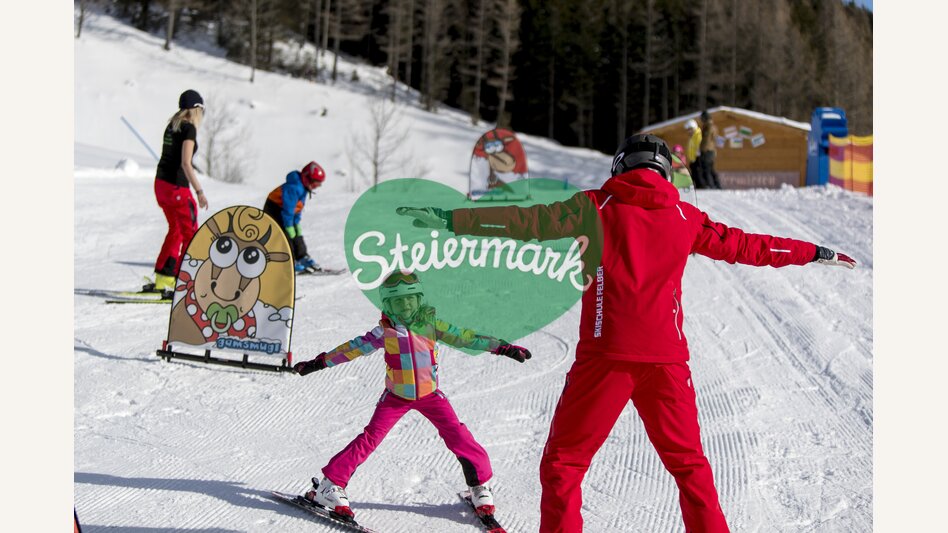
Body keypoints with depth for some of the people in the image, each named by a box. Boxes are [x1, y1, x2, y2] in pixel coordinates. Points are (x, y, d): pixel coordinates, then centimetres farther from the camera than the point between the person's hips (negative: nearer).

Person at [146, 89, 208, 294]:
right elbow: (185, 163, -21)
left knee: (176, 230, 20)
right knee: (191, 234, -2)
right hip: (177, 187, -9)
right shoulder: (189, 128, -13)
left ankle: (162, 280, 23)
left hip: (161, 183, 9)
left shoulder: (172, 125, 11)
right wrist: (199, 191, -22)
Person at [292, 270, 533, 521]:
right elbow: (354, 348, -2)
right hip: (396, 396, -1)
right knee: (369, 439, -9)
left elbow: (463, 337, -8)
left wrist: (502, 347, -12)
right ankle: (331, 484, -3)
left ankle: (480, 484, 8)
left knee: (458, 437, -10)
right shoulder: (385, 332, -8)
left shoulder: (431, 324, -7)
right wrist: (319, 362, -3)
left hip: (430, 394, 1)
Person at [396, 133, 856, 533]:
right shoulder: (685, 217, 12)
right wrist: (816, 254, 33)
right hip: (667, 358, 3)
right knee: (689, 464, 17)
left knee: (563, 464, 4)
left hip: (606, 355, -3)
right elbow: (743, 246, 20)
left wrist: (451, 219, 2)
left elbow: (528, 221, 0)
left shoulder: (597, 207, 5)